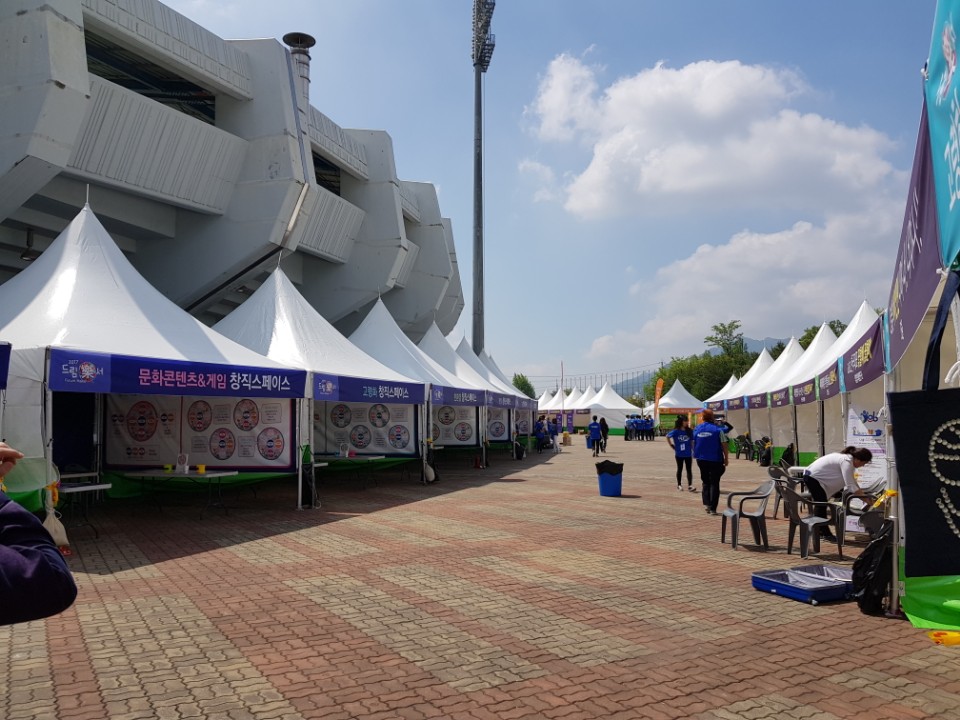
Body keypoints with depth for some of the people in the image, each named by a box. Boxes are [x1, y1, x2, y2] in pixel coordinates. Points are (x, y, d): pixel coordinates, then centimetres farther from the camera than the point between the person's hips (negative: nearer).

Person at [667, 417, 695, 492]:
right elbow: (667, 436, 6)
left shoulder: (689, 431, 0)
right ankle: (679, 485, 23)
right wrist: (672, 445, 3)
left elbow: (692, 442, 5)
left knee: (689, 470, -3)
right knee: (680, 469, 11)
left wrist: (694, 451, 2)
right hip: (679, 454, -1)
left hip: (688, 454, 1)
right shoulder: (676, 431, -6)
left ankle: (690, 485, -3)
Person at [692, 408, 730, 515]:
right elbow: (724, 445, -10)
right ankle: (712, 508, 1)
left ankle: (706, 503, 8)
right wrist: (726, 458, 0)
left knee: (705, 482, 19)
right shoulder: (718, 429, -11)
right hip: (715, 460, -3)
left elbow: (694, 444, 8)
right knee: (714, 483, 4)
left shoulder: (697, 429, 0)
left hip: (701, 460, 3)